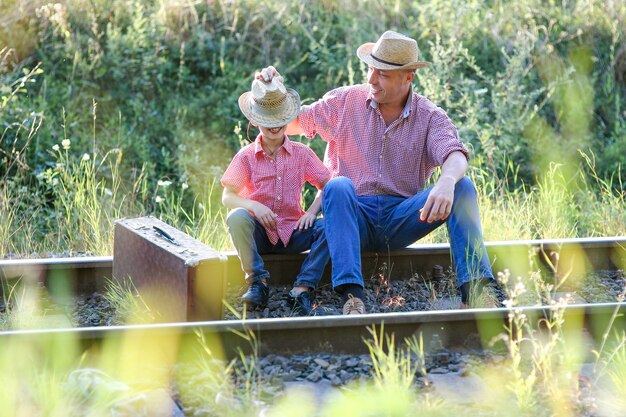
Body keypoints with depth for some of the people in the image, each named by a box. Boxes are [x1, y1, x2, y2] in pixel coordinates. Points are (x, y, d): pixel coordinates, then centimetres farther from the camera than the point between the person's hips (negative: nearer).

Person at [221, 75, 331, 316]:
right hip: (259, 232, -1)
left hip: (292, 232, 1)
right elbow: (227, 197, -3)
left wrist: (312, 211, -12)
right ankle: (258, 283, -26)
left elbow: (327, 186, 7)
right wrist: (254, 206, -23)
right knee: (237, 217, -33)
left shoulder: (301, 154, 7)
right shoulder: (246, 156, 2)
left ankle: (302, 290, -29)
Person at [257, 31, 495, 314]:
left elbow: (454, 155, -17)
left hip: (400, 220, 0)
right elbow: (292, 122, 16)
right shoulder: (345, 102, 8)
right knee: (338, 187, -34)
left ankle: (475, 288, -35)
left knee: (462, 188, -22)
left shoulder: (430, 117, 3)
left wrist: (447, 181, -42)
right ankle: (351, 295, -47)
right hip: (354, 215, 0)